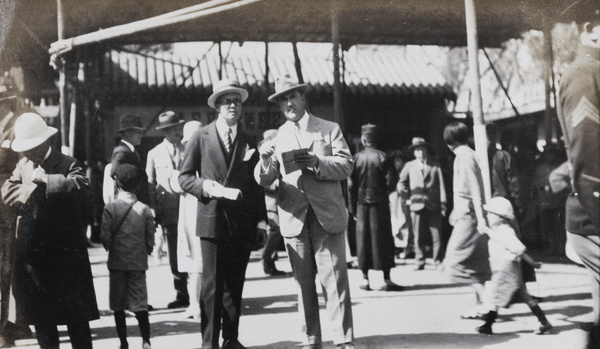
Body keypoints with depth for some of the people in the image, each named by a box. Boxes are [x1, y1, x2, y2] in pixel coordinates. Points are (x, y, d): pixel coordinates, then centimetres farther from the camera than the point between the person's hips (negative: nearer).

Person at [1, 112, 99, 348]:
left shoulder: (67, 165, -7)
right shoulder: (23, 165, 10)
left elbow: (80, 184, -26)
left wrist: (45, 179, -27)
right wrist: (32, 189, -12)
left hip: (65, 252, -5)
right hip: (32, 251, 5)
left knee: (75, 312, 2)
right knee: (40, 315, 13)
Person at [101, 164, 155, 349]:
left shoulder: (110, 207, -7)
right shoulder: (144, 209, -2)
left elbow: (105, 237, -9)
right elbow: (150, 239, -2)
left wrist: (111, 248, 11)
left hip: (117, 262, -1)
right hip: (139, 262, 1)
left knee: (118, 306, 9)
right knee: (140, 303, 3)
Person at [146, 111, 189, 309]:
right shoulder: (154, 154, 10)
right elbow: (150, 185, 8)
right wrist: (153, 211, 0)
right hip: (168, 211, 1)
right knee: (174, 256, 4)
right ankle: (182, 295, 12)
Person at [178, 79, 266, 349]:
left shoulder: (249, 141, 10)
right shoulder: (201, 138, 3)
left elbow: (256, 183, 12)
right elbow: (184, 177, 2)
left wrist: (262, 218, 5)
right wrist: (213, 188, -14)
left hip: (242, 223, 3)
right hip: (213, 219, -3)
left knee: (235, 284, 8)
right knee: (212, 285, -4)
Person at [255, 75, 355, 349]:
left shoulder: (330, 129, 8)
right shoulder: (276, 137, 11)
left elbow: (346, 166, -1)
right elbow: (264, 181, 2)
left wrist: (316, 162, -17)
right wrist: (265, 160, -19)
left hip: (327, 216, -2)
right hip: (294, 220, 2)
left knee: (335, 281, -5)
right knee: (303, 284, 7)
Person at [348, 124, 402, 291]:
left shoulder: (356, 158, -1)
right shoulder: (383, 157, -5)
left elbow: (350, 185, -1)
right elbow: (391, 181, -9)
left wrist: (352, 207, 6)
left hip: (362, 203, 2)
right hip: (380, 203, -2)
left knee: (363, 239, 8)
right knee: (382, 239, 2)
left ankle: (365, 278, 10)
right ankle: (386, 279, 1)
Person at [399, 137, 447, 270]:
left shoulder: (435, 166, 8)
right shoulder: (410, 166, 11)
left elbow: (441, 185, 4)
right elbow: (401, 183, 17)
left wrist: (443, 205, -3)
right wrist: (406, 198, 7)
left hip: (433, 206, -1)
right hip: (417, 206, 1)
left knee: (437, 237, -2)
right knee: (419, 238, 2)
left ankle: (438, 262, 6)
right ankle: (419, 263, 9)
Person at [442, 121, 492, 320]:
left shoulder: (464, 157, -13)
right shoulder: (468, 154, 15)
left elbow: (475, 189, -20)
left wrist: (480, 218, -24)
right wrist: (456, 211, 27)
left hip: (468, 217, -9)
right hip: (466, 215, 9)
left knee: (456, 262, -9)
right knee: (475, 264, 12)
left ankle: (486, 299, -13)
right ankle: (479, 304, 16)